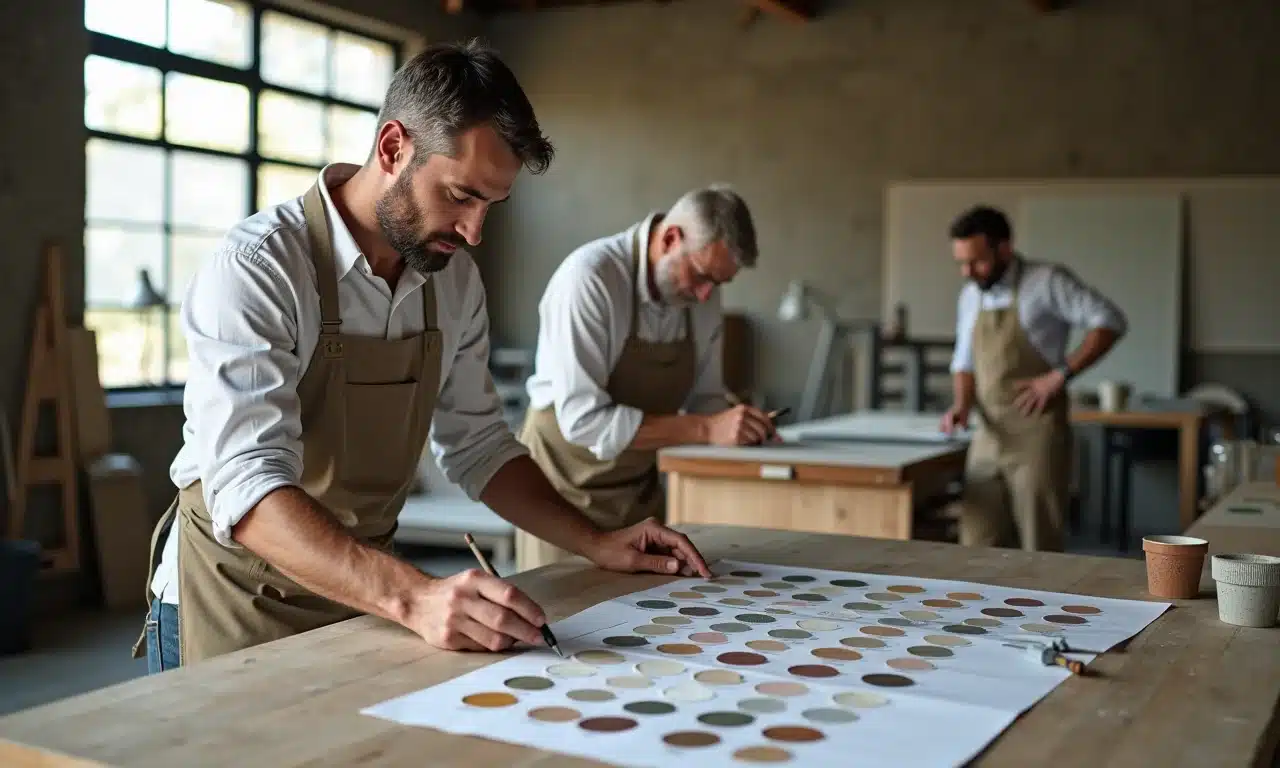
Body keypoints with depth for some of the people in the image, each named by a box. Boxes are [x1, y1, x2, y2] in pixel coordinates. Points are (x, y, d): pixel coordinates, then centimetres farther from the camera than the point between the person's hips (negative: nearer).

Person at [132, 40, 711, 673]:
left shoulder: (453, 278, -1)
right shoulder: (258, 265, -20)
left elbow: (477, 444, 9)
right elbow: (245, 484, -30)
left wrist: (596, 545, -3)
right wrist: (412, 596, -43)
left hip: (364, 596, 5)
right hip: (236, 605, -5)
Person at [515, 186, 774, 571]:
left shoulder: (701, 293, -3)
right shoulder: (589, 277, -24)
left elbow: (703, 397, 7)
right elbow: (584, 419, -28)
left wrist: (739, 427, -14)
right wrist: (706, 430, -30)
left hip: (640, 488, 6)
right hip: (569, 485, -6)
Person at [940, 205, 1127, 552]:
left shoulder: (1047, 282, -7)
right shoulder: (970, 296, 13)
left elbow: (1110, 322, -11)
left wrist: (1060, 375, -17)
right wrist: (962, 404, 2)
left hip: (1036, 435, -6)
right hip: (988, 438, 6)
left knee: (1040, 548, -2)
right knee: (978, 549, 3)